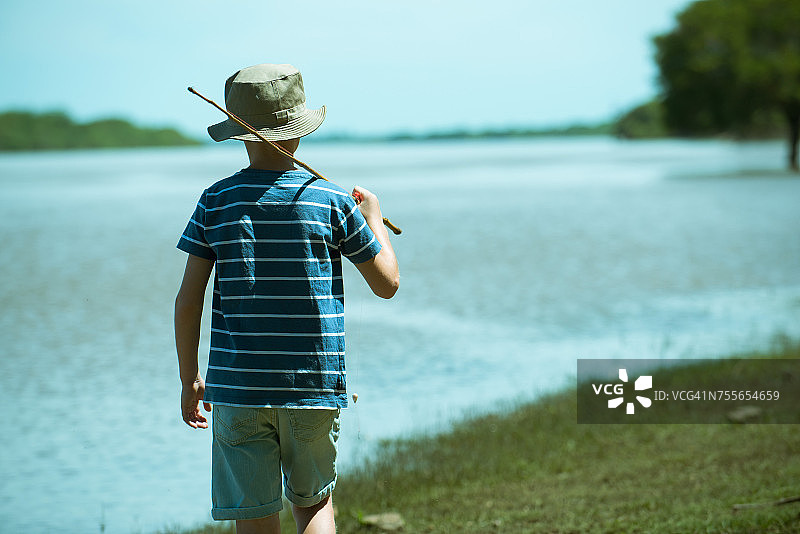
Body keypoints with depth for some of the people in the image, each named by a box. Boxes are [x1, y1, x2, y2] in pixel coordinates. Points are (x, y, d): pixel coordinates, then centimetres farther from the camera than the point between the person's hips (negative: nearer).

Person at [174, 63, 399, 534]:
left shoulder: (217, 202, -1)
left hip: (238, 388, 0)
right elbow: (387, 283, 4)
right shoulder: (332, 201, -4)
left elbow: (188, 300, -1)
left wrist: (189, 380, 9)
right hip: (315, 388, 0)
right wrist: (374, 215, 19)